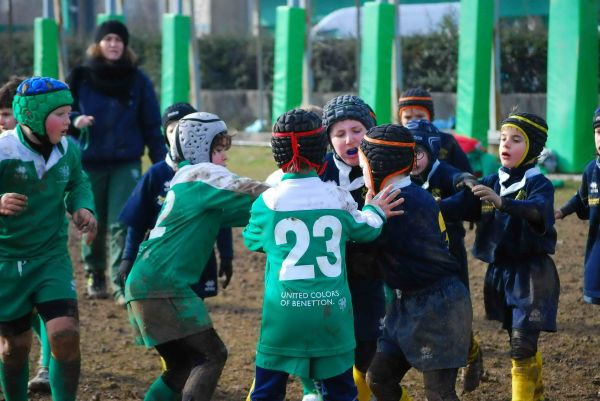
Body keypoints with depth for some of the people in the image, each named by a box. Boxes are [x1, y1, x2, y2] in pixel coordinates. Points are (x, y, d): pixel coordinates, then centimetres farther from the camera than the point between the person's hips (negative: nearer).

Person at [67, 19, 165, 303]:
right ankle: (95, 277, 28)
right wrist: (74, 120, -15)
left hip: (127, 163, -1)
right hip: (88, 163, 1)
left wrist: (161, 162, 1)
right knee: (93, 224, 10)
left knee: (122, 224, -10)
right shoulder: (80, 78, 2)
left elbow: (151, 125, 5)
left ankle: (122, 284, -9)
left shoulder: (137, 80, 2)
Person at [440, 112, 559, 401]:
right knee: (521, 343, 15)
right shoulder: (491, 183, 7)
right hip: (499, 272, 6)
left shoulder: (539, 184, -10)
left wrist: (501, 203, -50)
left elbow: (538, 210, -32)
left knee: (523, 346, -10)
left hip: (531, 274, -6)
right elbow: (456, 206, -5)